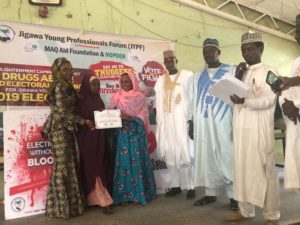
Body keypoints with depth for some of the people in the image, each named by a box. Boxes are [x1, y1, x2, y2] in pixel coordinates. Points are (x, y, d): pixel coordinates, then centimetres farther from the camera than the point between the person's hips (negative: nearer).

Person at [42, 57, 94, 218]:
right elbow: (63, 112, -16)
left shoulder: (67, 87, 18)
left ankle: (68, 203, 17)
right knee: (63, 167, -6)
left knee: (68, 166, 9)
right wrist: (84, 121, -12)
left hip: (66, 130, 9)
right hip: (60, 130, -9)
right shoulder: (59, 87, -10)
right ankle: (62, 206, 3)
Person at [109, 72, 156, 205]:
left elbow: (144, 116, -4)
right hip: (122, 133, 2)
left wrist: (130, 118, -19)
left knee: (137, 162, -1)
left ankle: (139, 194, 9)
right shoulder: (116, 97, 10)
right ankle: (124, 195, 7)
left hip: (137, 133, -2)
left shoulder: (140, 97, 2)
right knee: (123, 162, 1)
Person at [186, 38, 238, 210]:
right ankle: (210, 194, 20)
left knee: (228, 158, -2)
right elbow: (192, 102, 15)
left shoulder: (232, 71, 3)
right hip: (203, 125, 4)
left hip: (223, 124, -4)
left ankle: (234, 196, 10)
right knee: (206, 159, 8)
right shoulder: (198, 77, 16)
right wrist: (191, 123, 10)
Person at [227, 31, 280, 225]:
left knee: (265, 170, -1)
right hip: (241, 127, 5)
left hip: (260, 128, -5)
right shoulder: (241, 72, 17)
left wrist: (245, 101, -22)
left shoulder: (269, 71, 1)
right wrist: (237, 78, -1)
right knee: (242, 168, 6)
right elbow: (234, 98, 10)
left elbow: (269, 100, -11)